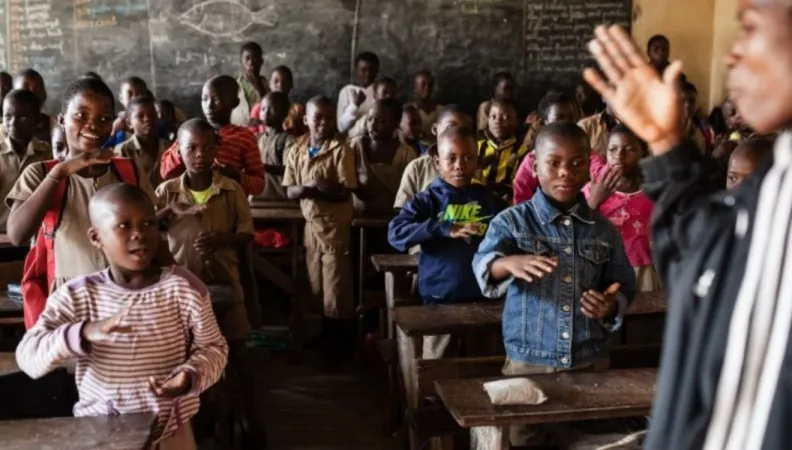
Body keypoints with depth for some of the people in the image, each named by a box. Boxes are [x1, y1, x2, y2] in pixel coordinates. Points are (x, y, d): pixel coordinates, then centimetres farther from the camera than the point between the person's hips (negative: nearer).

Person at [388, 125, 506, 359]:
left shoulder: (490, 200, 3)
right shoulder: (428, 200, -5)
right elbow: (395, 233, -18)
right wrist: (442, 229, -28)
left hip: (484, 298, 3)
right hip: (441, 301, -2)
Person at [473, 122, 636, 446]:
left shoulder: (604, 230, 4)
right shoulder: (512, 221, -5)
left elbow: (624, 286, 11)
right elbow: (482, 264, -21)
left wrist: (612, 306, -12)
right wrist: (509, 264, -43)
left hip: (592, 363, 3)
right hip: (529, 364, -2)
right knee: (525, 438, 10)